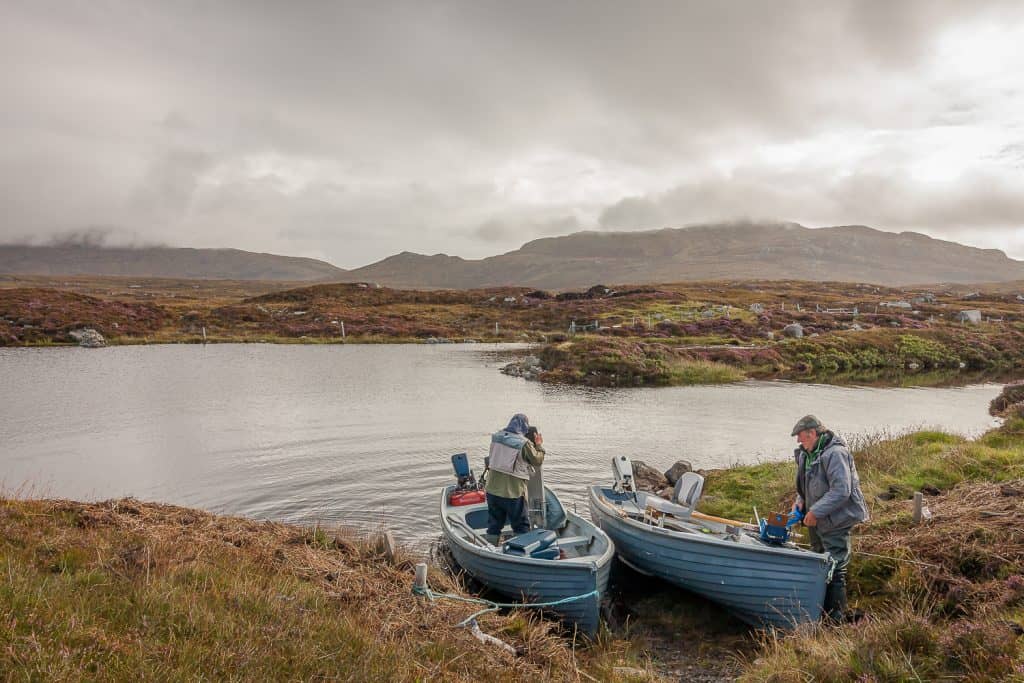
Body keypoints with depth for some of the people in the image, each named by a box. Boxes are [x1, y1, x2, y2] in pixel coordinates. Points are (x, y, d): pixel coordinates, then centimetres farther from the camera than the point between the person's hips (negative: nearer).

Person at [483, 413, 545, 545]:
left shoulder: (496, 436, 0)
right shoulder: (525, 443, -15)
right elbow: (537, 461, -3)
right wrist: (539, 445, 13)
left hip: (492, 490, 5)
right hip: (513, 491, -5)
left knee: (493, 525, 17)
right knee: (521, 527, 12)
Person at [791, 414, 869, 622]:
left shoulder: (835, 453, -21)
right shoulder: (806, 453, 9)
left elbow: (841, 491, -27)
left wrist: (816, 512, -25)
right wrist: (801, 502, 5)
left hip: (835, 522, -10)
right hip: (817, 520, 10)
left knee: (835, 569, -4)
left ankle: (836, 617, 5)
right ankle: (820, 610, 32)